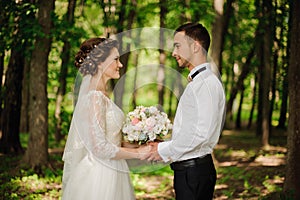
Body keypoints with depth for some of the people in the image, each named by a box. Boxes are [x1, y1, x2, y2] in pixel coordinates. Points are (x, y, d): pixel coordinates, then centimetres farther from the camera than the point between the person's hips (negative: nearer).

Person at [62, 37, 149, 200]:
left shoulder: (102, 95, 11)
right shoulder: (94, 97, -17)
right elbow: (100, 148, -21)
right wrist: (138, 153, -12)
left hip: (108, 173, 9)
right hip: (98, 177, -9)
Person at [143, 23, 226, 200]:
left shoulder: (207, 83, -16)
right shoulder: (197, 82, 16)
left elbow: (202, 133, -24)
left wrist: (165, 151, -14)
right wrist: (163, 147, 9)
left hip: (194, 172, -10)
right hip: (187, 171, 10)